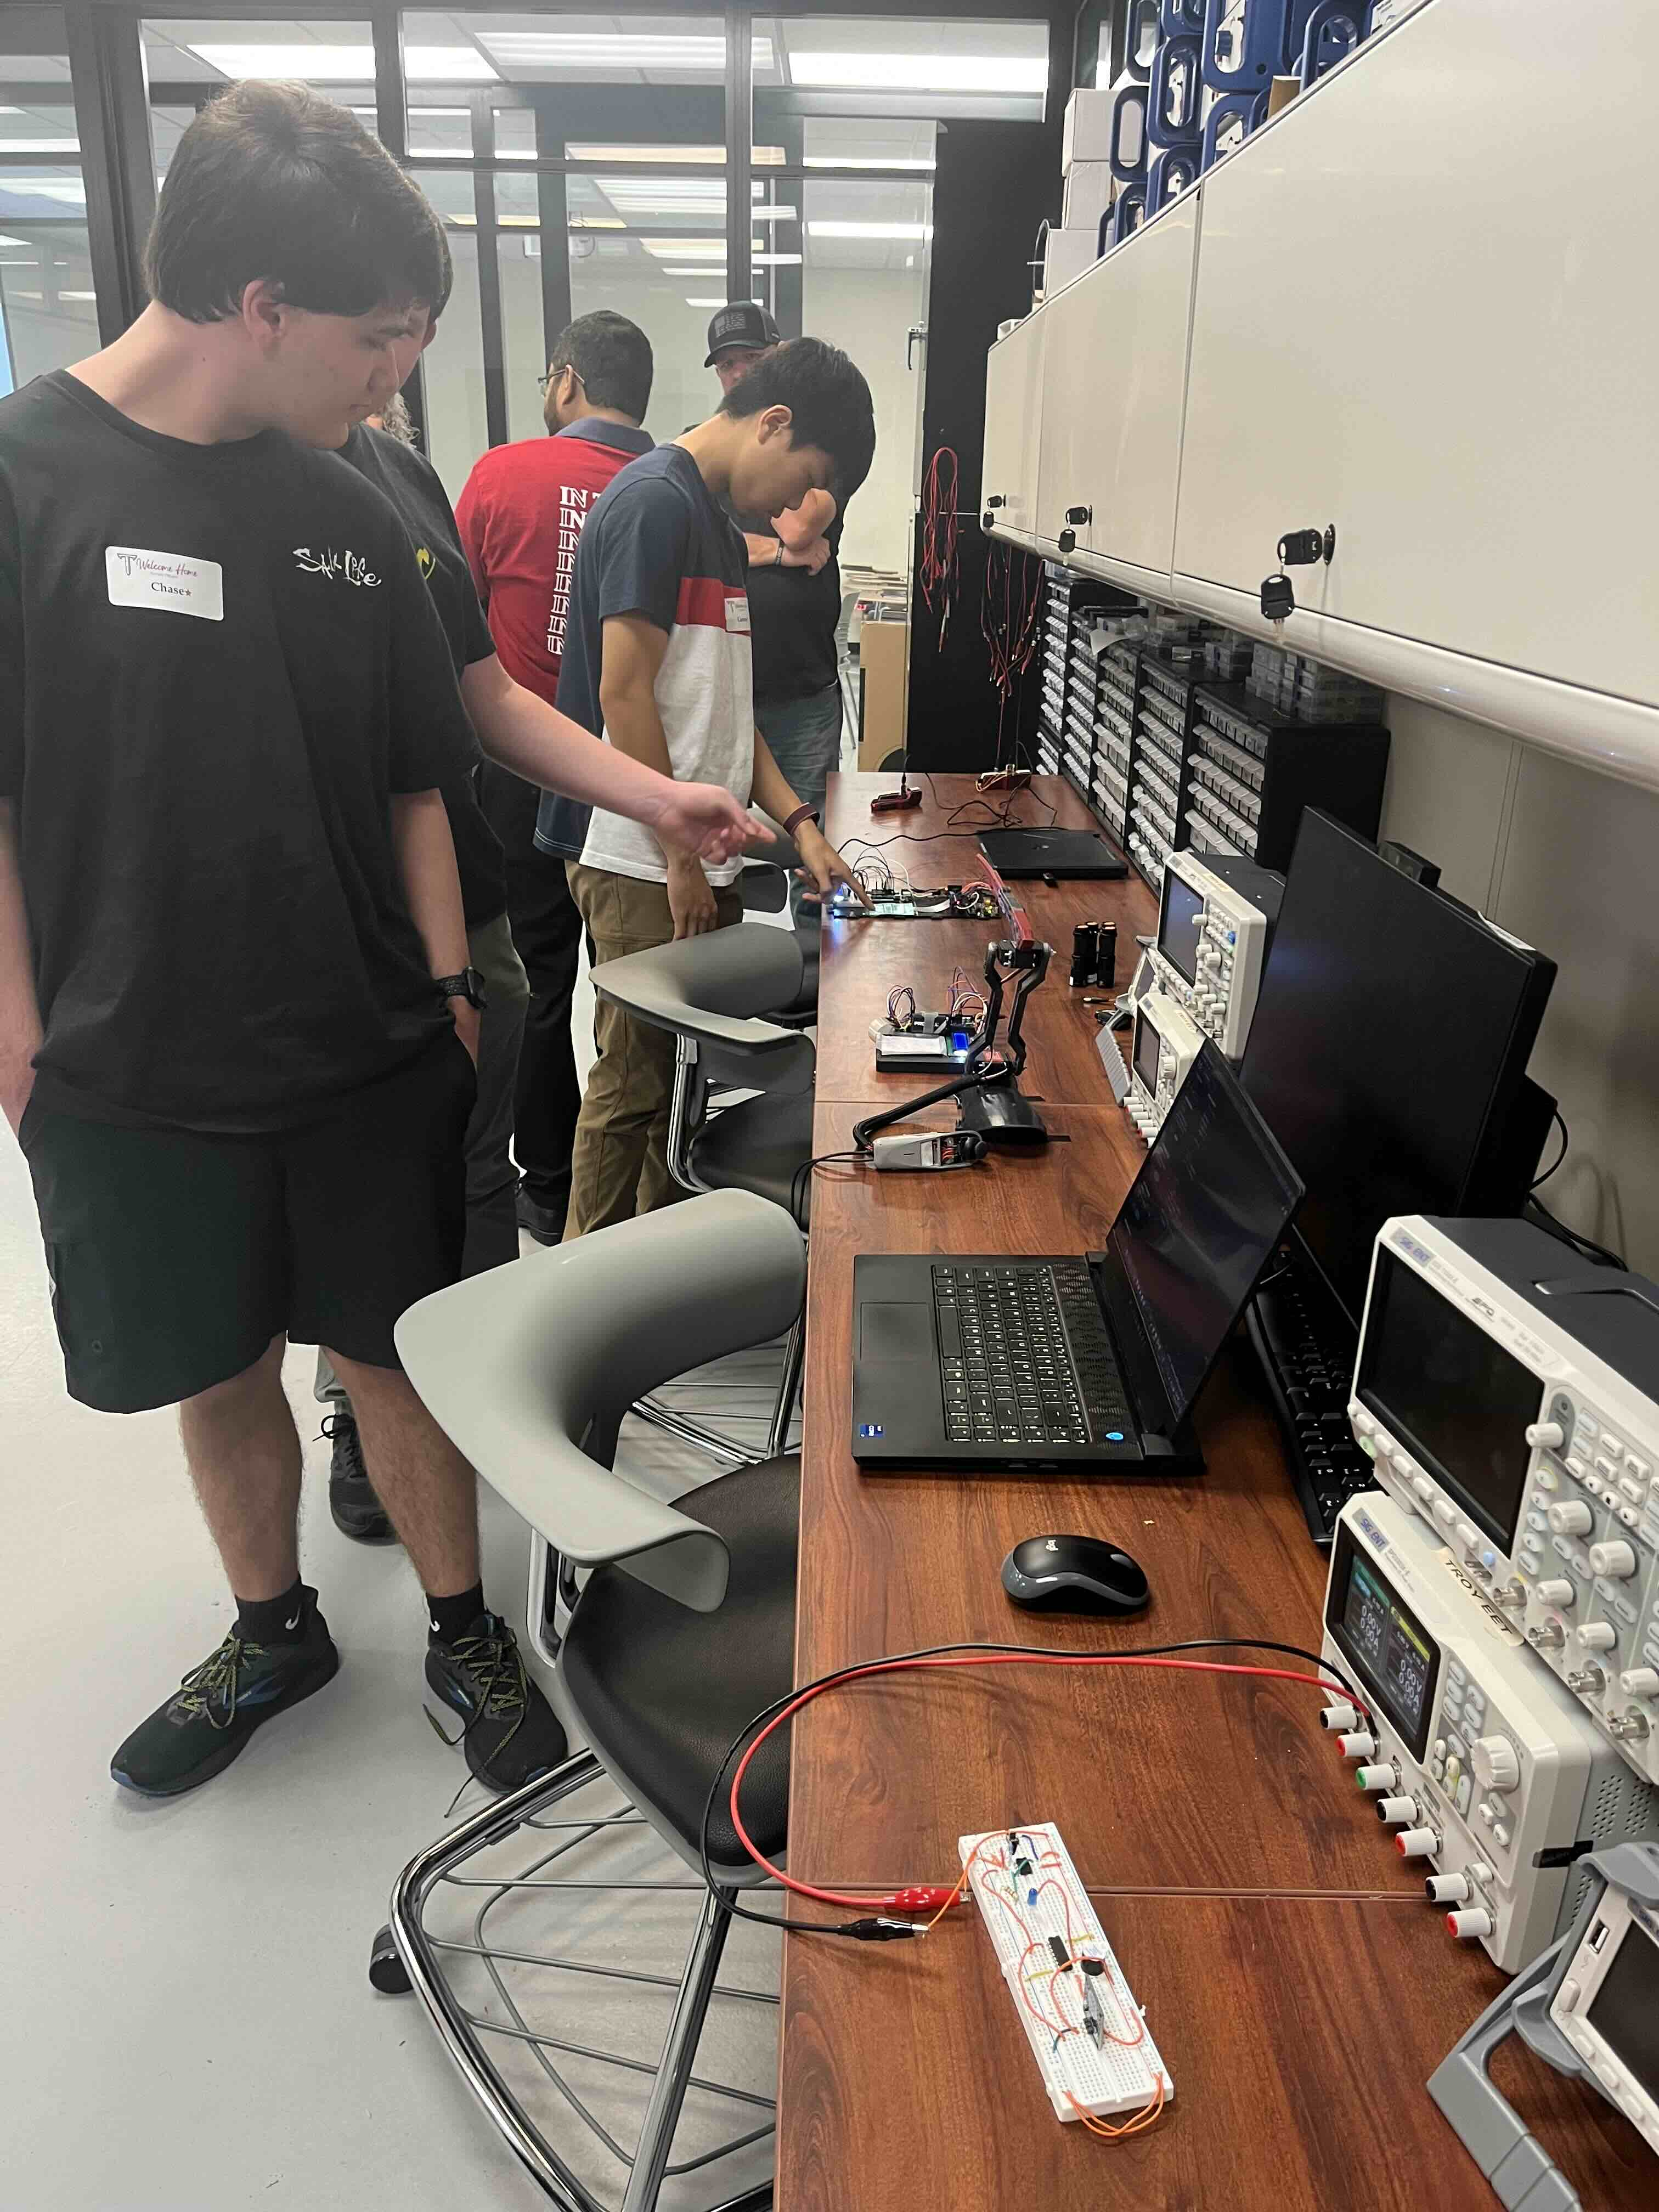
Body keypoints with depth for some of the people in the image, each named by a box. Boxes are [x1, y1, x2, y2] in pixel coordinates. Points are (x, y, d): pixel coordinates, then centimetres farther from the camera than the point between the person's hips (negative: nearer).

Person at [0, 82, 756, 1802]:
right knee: (214, 1367, 15)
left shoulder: (348, 512, 2)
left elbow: (413, 779, 7)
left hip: (368, 1056, 2)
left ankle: (462, 1631, 33)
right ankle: (274, 1630, 39)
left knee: (396, 1352, 11)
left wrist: (445, 984, 3)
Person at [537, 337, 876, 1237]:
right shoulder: (655, 502, -13)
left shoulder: (717, 523, 18)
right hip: (641, 864, -9)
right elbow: (623, 694, -19)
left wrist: (797, 823, 11)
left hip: (698, 857, 10)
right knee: (635, 1082, -1)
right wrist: (680, 856, -16)